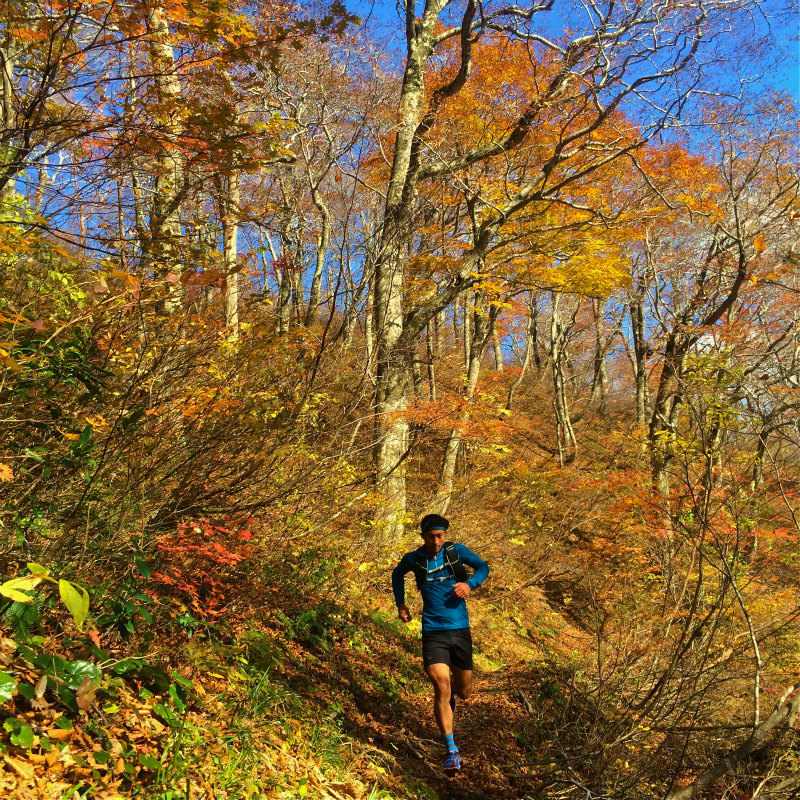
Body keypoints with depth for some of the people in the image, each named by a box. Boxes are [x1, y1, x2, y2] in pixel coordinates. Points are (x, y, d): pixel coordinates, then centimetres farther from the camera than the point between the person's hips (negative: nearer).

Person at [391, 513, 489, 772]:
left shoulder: (457, 551, -3)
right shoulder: (413, 559, -2)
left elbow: (483, 566, 9)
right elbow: (397, 574, 20)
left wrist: (470, 584, -10)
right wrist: (400, 604, 12)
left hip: (460, 630, 2)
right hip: (433, 632, -1)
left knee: (464, 692, 13)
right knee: (441, 687, -17)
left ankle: (450, 695, 51)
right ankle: (452, 750, -8)